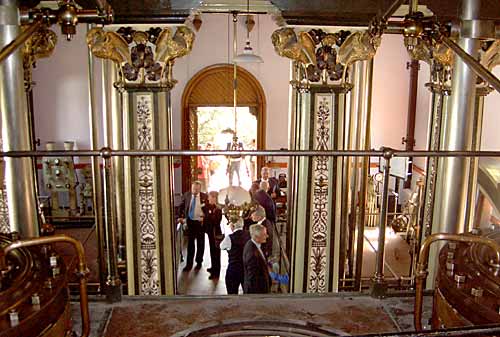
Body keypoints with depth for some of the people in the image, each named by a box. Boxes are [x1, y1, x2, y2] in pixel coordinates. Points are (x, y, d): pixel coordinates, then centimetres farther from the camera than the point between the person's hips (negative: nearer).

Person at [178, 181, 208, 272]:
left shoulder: (204, 196, -8)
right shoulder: (186, 195, 0)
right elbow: (181, 207, 10)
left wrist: (205, 219, -12)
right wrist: (181, 217, 0)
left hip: (200, 222, -2)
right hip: (189, 221, 2)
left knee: (200, 243, 11)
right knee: (190, 243, 8)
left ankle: (199, 262, 26)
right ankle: (189, 264, 15)